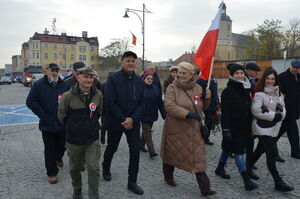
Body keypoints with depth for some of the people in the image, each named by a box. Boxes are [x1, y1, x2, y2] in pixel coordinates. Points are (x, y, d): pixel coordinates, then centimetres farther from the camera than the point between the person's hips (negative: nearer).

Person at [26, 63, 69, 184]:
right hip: (47, 124, -2)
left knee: (62, 145, 17)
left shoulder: (64, 85, 1)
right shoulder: (39, 85, -4)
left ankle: (58, 158, 50)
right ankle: (51, 173, 19)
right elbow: (30, 102, -4)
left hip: (63, 124, 3)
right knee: (49, 149, 5)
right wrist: (42, 114, -9)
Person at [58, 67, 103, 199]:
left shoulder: (98, 95, -8)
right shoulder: (68, 96, -15)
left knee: (93, 168, -2)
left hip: (92, 139, 1)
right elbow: (61, 115, 0)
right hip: (74, 140, 0)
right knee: (75, 168, 18)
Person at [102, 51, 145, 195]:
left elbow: (142, 103, -1)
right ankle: (106, 168, 46)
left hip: (133, 122, 3)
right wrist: (123, 119, -16)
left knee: (135, 151, 2)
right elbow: (110, 102, -16)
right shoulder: (113, 78, -11)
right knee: (111, 148, 16)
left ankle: (132, 182, 18)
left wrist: (132, 119, -15)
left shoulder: (139, 81, 1)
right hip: (115, 121, -3)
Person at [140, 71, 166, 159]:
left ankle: (141, 145, 35)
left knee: (146, 131, 17)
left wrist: (163, 113, 5)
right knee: (147, 132, -3)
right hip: (144, 115, -5)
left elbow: (160, 102, 7)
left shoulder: (155, 89, 5)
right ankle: (151, 151, -3)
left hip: (152, 114, 5)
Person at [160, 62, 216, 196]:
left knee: (198, 157, 1)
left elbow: (202, 107, 15)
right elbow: (169, 105, -24)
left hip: (194, 130, 3)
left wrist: (206, 99, -7)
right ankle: (168, 176, 39)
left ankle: (204, 187, 9)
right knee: (171, 153, 14)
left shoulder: (198, 88, 5)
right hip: (175, 129, -3)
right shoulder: (172, 88, -9)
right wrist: (188, 114, -30)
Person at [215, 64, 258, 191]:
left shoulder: (245, 89, 9)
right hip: (232, 126, -7)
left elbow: (249, 108, 16)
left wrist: (249, 125, 14)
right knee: (238, 151, -4)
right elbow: (225, 112, -19)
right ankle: (247, 180, 1)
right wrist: (226, 129, -22)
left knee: (228, 148, 18)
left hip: (243, 126, 8)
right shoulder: (228, 91, -14)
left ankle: (220, 169, 33)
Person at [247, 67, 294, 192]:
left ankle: (248, 168, 37)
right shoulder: (259, 93, -12)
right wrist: (273, 116, -16)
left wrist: (280, 114, -14)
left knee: (261, 149, 19)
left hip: (274, 128, 7)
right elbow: (256, 110, -19)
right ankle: (278, 182, 3)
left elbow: (283, 109, 10)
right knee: (272, 154, -6)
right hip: (263, 128, -7)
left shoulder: (278, 93, 10)